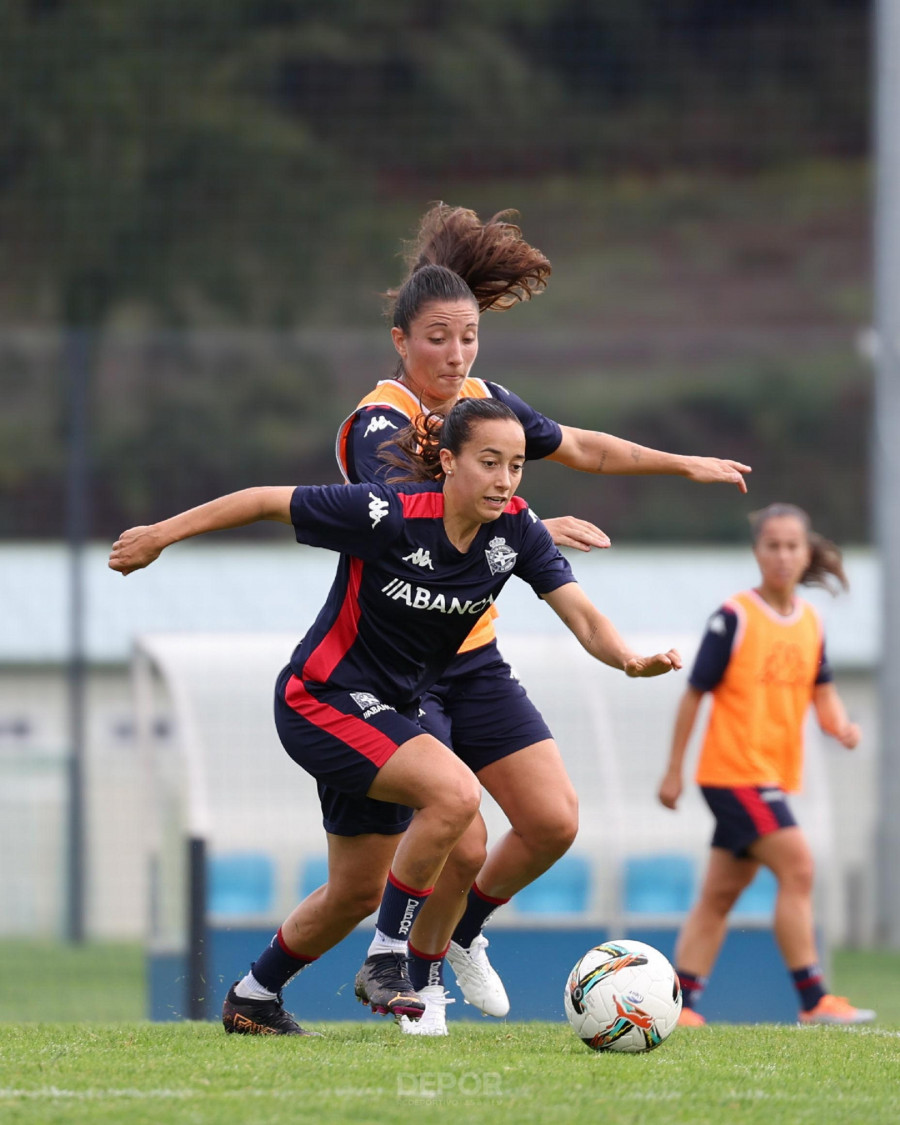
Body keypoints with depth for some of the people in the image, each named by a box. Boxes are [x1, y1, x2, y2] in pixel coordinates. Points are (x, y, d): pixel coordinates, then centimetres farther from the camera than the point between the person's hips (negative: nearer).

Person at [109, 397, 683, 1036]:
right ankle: (387, 960, -16)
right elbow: (267, 502, -15)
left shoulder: (516, 529, -9)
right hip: (321, 699, -8)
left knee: (357, 894, 17)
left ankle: (252, 999, 38)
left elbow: (581, 615, -14)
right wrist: (161, 535, -9)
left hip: (389, 716, 8)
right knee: (455, 791, -29)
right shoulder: (387, 515, -25)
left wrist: (630, 659, -36)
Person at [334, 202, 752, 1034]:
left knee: (554, 822, -1)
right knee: (461, 842, -15)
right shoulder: (381, 422, -20)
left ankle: (464, 928, 27)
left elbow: (579, 447, 22)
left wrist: (684, 464, 28)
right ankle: (421, 974, 14)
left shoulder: (483, 402, 3)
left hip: (473, 657, 7)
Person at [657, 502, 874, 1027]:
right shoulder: (735, 617, -10)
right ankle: (814, 1000, -16)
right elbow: (695, 693, -6)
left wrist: (842, 725, -10)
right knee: (797, 866, -17)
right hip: (734, 771, -7)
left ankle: (681, 1003, 12)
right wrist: (674, 770, -4)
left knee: (722, 892, 9)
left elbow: (822, 691, 13)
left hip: (776, 776, 7)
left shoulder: (811, 622, 9)